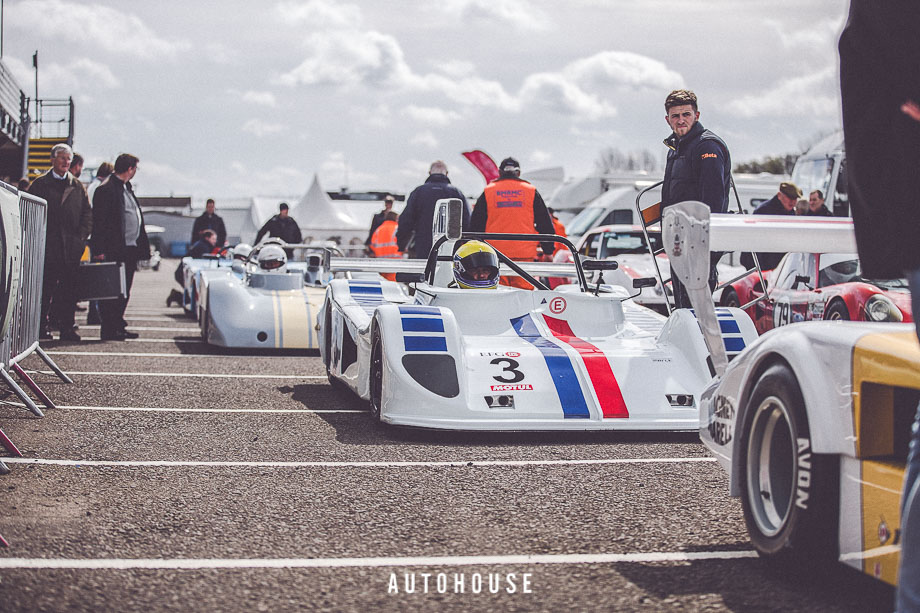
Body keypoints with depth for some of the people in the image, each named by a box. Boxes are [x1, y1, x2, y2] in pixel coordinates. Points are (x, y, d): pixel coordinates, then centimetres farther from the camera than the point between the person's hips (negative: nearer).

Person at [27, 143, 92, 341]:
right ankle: (43, 326, 6)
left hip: (71, 248, 3)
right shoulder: (39, 184, 6)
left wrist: (82, 235, -1)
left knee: (69, 290, 2)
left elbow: (87, 213, 12)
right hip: (47, 247, -2)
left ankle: (67, 327, 6)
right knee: (45, 289, -1)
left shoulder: (78, 187, 15)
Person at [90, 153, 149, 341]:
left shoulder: (127, 188, 18)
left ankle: (118, 326, 19)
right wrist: (99, 251, -19)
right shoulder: (106, 189, -11)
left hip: (130, 250, 9)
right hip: (114, 250, -9)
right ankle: (108, 329, 0)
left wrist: (142, 246, 17)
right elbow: (99, 221, -14)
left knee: (124, 292, 12)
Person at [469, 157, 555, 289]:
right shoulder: (531, 192, 8)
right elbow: (545, 224, 11)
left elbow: (475, 225, 9)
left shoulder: (488, 192, 7)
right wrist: (549, 250, 17)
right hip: (525, 254, 0)